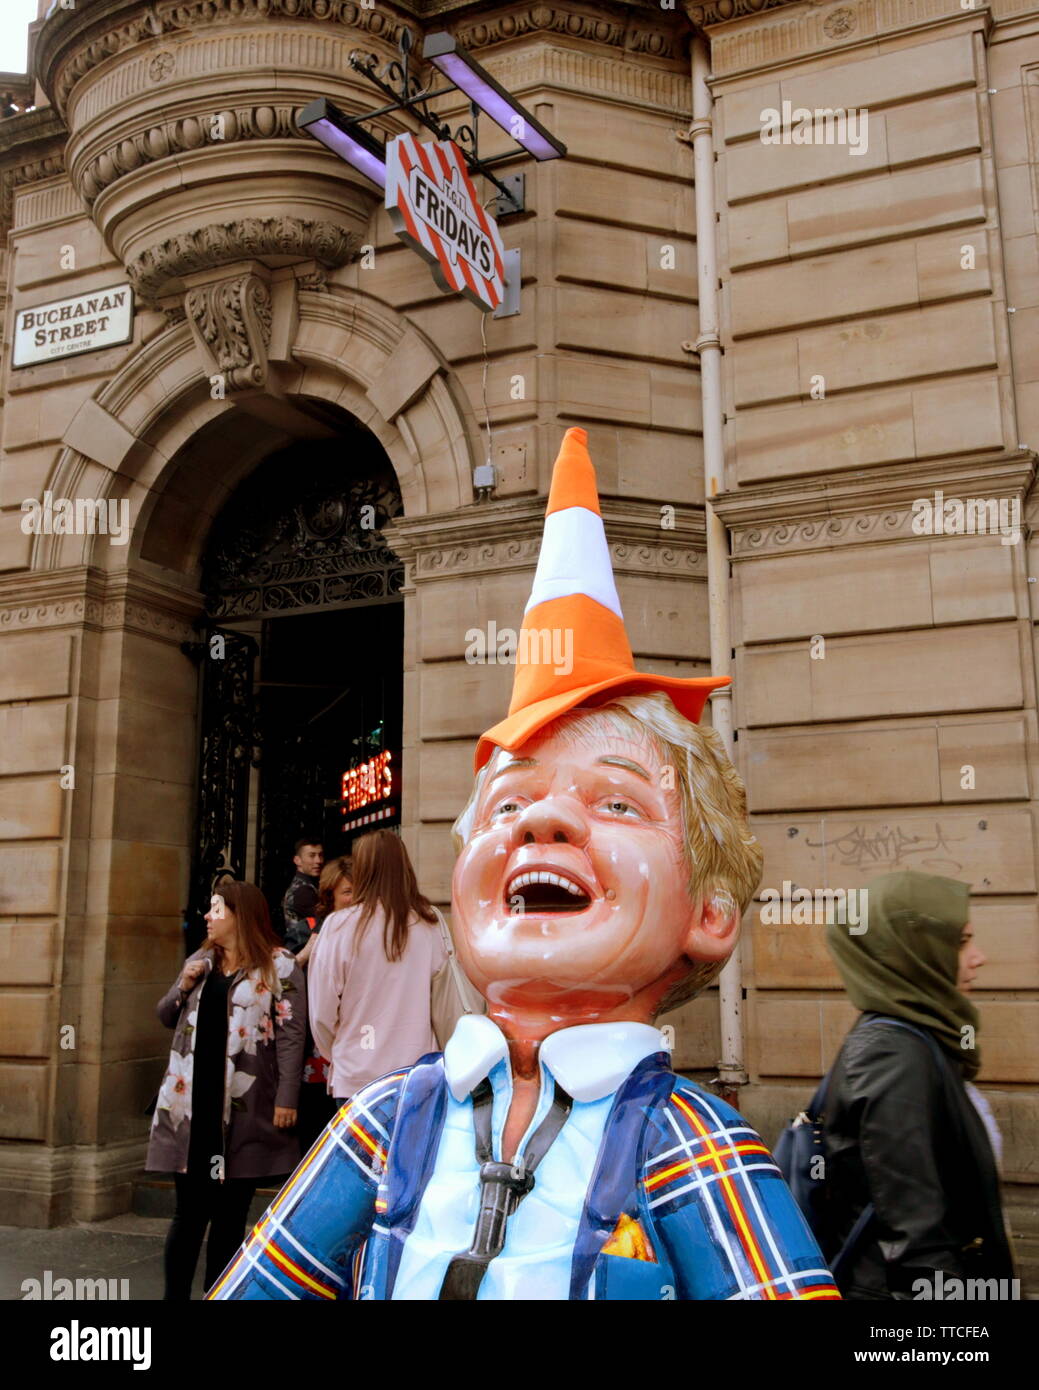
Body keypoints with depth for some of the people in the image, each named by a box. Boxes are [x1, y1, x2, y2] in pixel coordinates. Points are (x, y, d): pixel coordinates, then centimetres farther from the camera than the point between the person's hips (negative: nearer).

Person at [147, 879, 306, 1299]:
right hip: (191, 1102, 4)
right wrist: (183, 987, 1)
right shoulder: (199, 962, 14)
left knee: (230, 1213, 7)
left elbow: (291, 1034, -8)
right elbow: (167, 1017, 21)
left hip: (244, 1108, -4)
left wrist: (286, 1098, -14)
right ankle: (175, 1295, 17)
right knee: (190, 1210, 7)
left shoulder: (279, 966, -4)